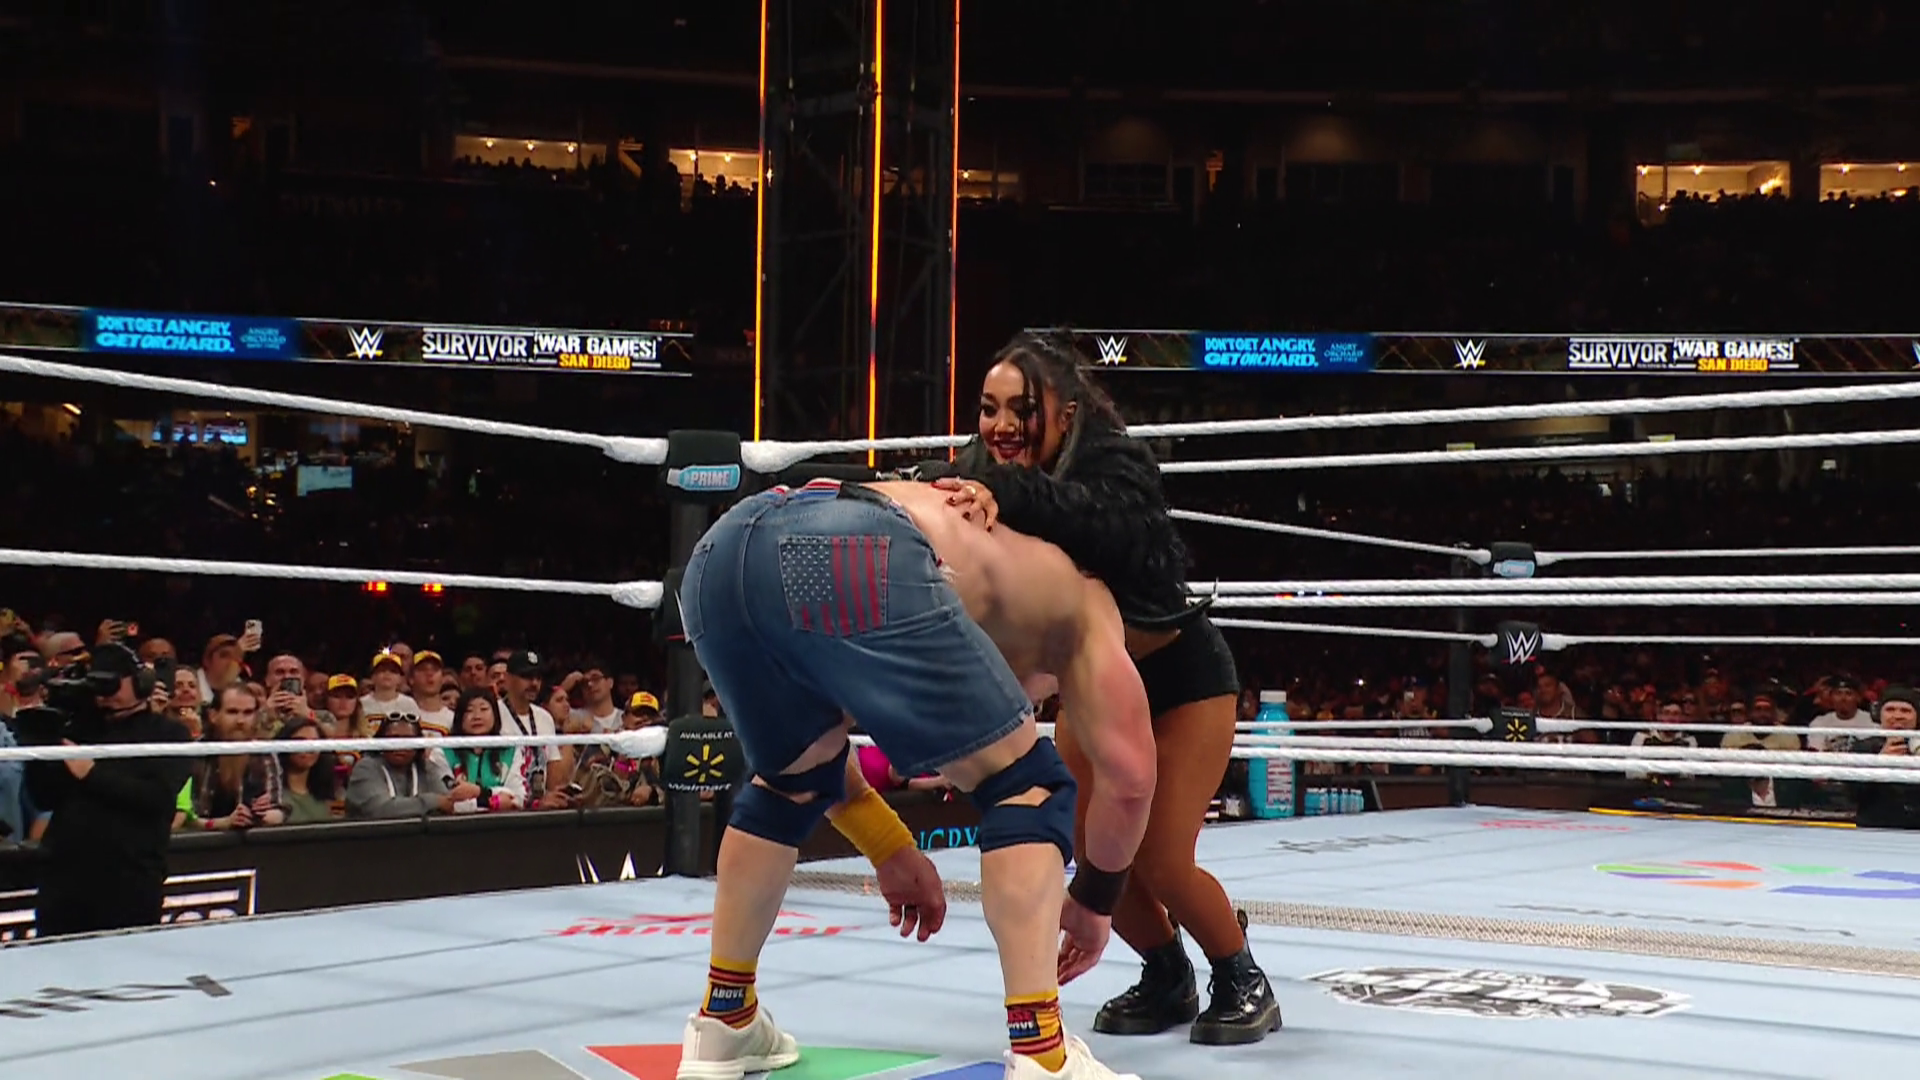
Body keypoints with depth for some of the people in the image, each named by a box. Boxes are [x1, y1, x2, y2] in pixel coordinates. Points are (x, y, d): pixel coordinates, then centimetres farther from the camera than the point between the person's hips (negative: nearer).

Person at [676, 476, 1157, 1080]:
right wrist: (1092, 900, 37)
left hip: (720, 552, 7)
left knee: (788, 786, 34)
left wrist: (891, 852, 45)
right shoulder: (1077, 598, 31)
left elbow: (813, 736, 43)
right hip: (854, 561, -7)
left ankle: (723, 1026, 40)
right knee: (1025, 789, 13)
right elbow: (1129, 773, 24)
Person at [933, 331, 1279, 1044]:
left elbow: (1102, 519, -51)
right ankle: (1167, 979, 24)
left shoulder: (1119, 463, -30)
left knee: (1160, 859, -12)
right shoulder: (980, 476, -12)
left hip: (1182, 673, -6)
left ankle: (1243, 983, 15)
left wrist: (1006, 496, -66)